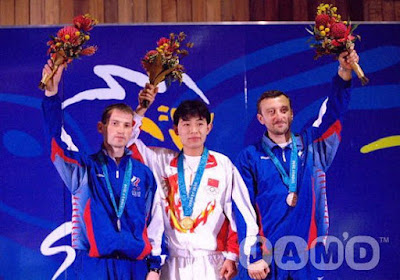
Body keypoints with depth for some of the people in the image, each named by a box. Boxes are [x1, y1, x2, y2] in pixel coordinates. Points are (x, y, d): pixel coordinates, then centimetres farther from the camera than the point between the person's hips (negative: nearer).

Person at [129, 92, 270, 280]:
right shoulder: (163, 161, 8)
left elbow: (241, 211, 1)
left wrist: (232, 256, -3)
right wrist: (142, 108, 0)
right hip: (173, 264, 2)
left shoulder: (223, 164, 2)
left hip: (211, 263, -2)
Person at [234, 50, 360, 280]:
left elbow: (334, 110, -2)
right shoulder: (250, 158, 2)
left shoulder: (311, 145, 8)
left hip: (309, 252, 2)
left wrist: (344, 72, -17)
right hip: (267, 255, -2)